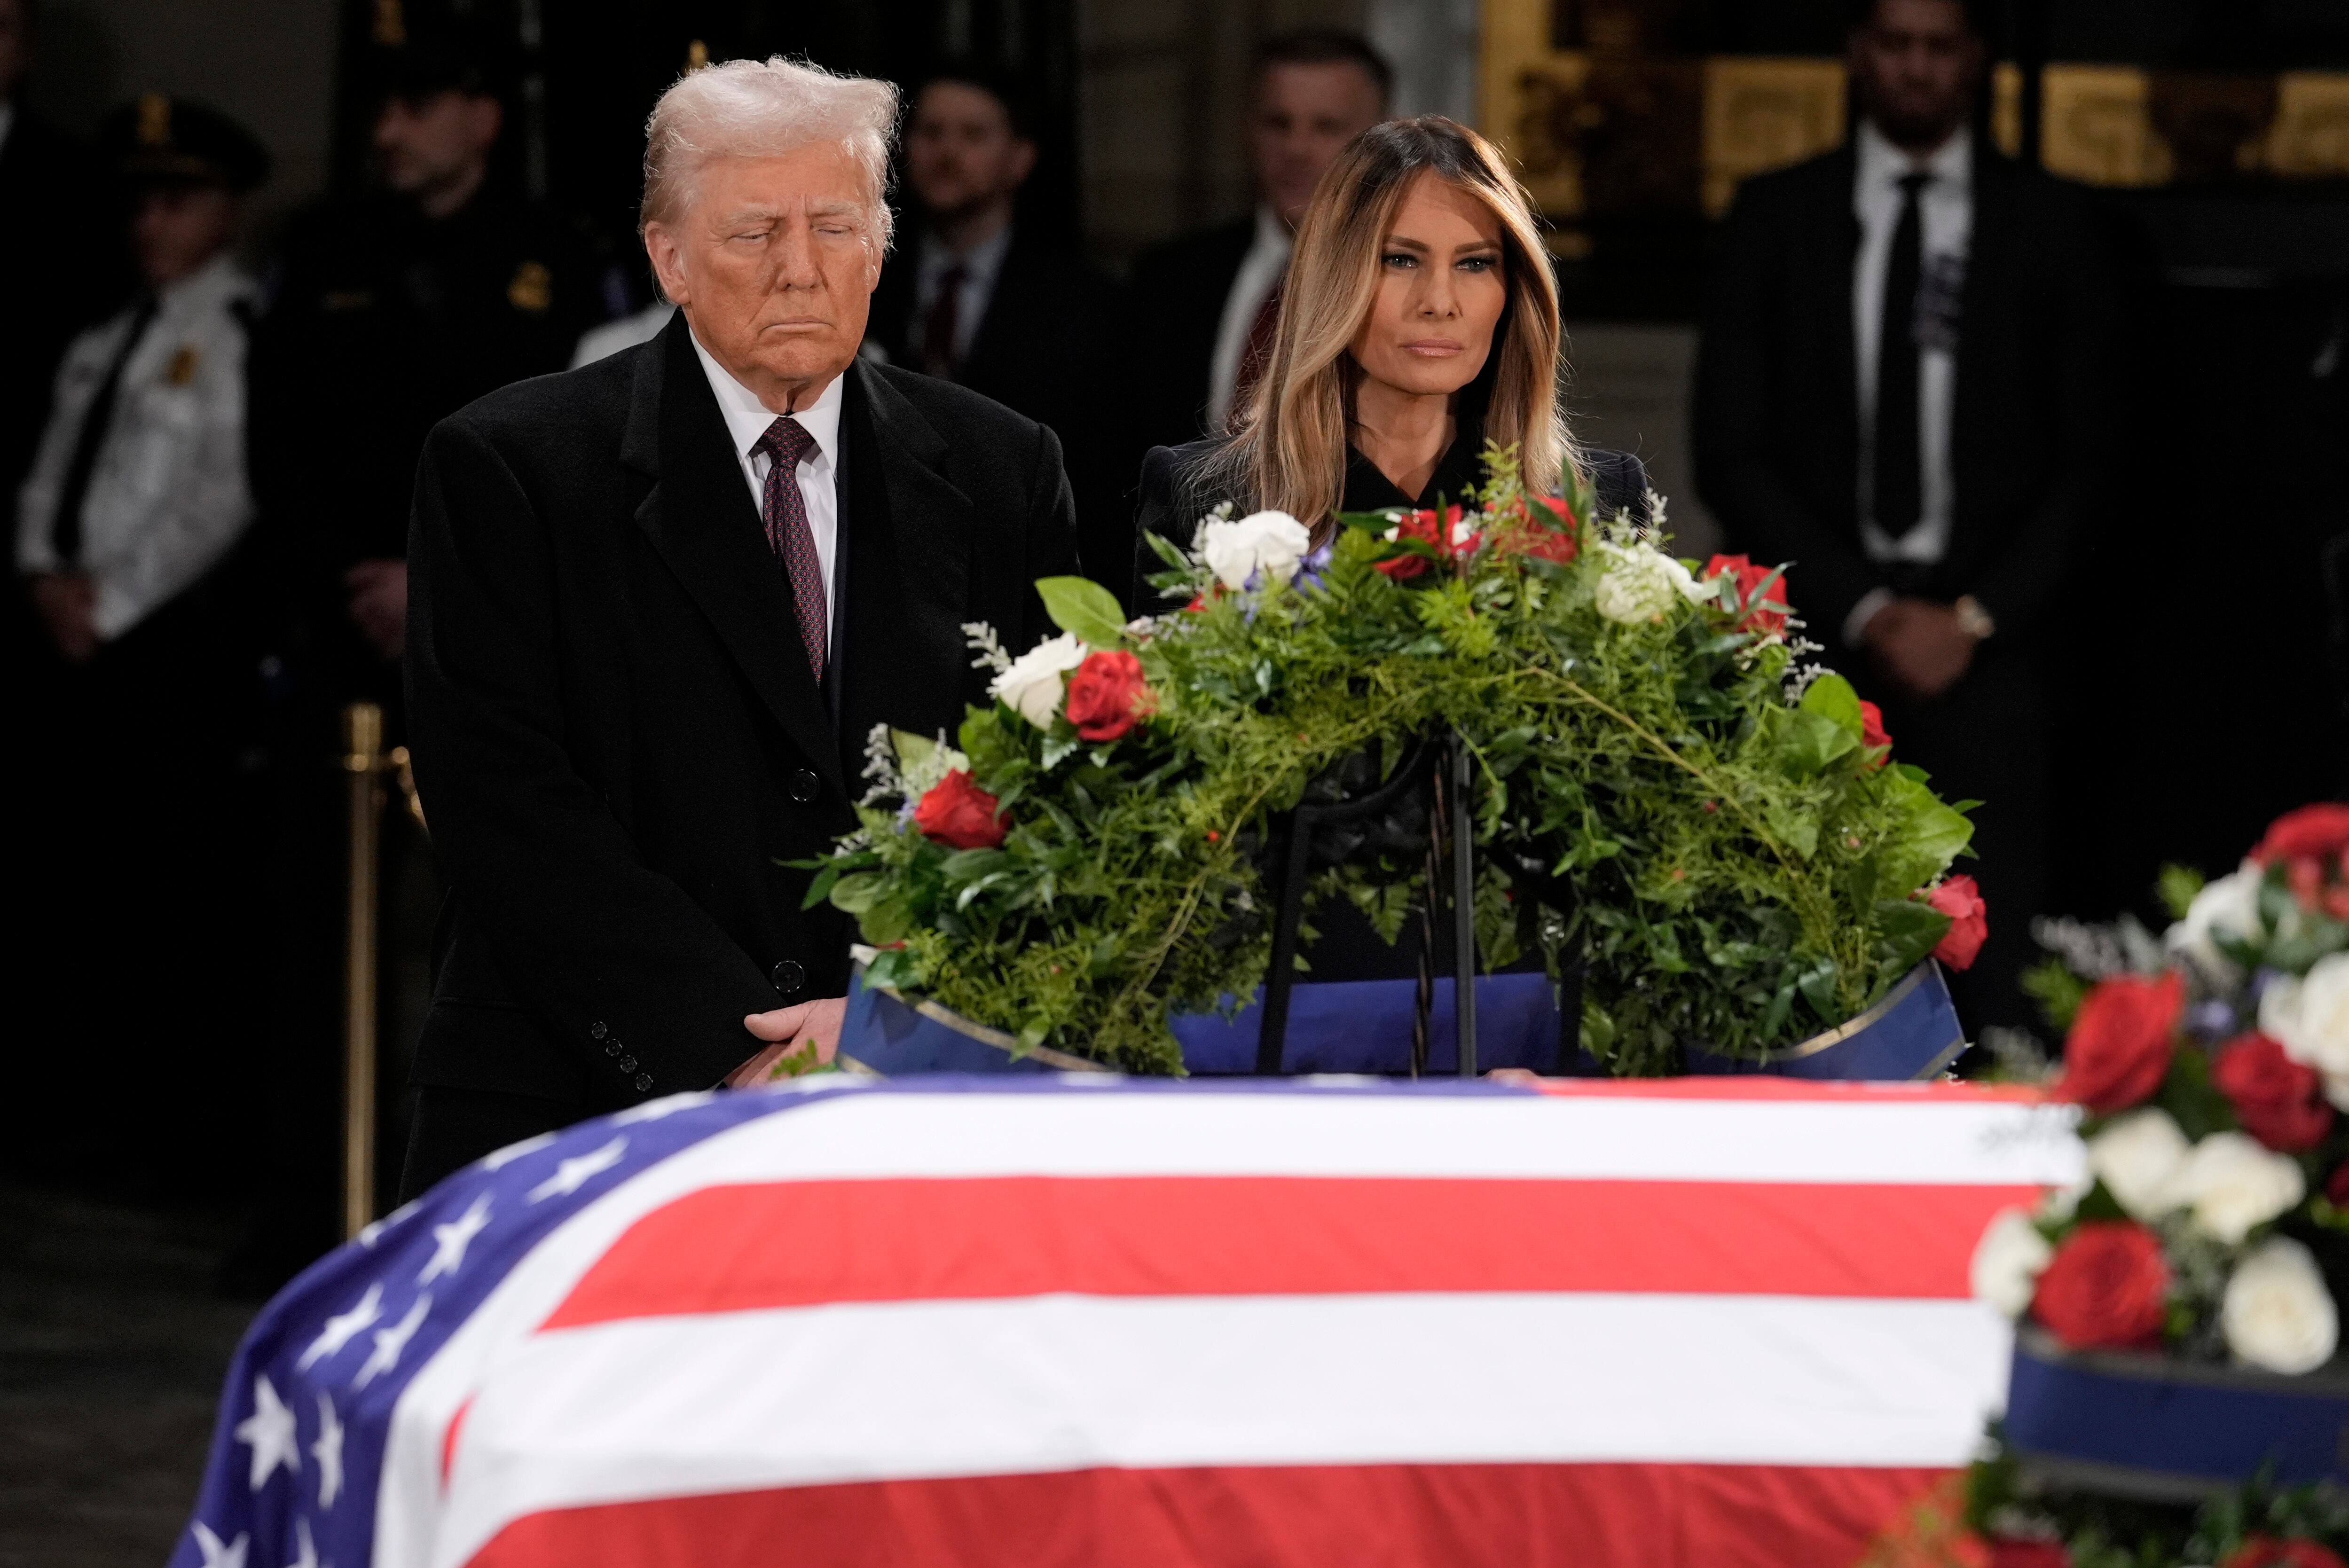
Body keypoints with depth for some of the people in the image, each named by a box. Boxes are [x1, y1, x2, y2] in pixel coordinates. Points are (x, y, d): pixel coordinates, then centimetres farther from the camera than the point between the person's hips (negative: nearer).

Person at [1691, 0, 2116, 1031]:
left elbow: (2082, 462, 8)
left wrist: (1976, 618, -4)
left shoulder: (2047, 227, 9)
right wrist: (1866, 612, -5)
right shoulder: (1777, 218, 9)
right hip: (1815, 634, 0)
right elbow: (1730, 453, 5)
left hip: (1983, 647, 0)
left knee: (1989, 979, -9)